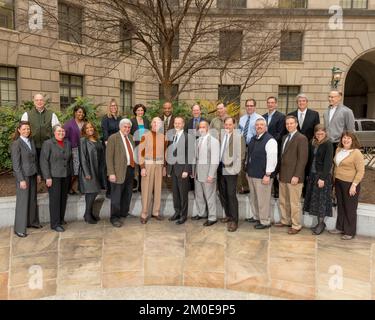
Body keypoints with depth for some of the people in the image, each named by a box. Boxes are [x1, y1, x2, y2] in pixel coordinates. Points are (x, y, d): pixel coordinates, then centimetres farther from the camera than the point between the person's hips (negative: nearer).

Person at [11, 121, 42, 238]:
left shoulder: (31, 141, 8)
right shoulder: (16, 144, -11)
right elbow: (15, 164, -13)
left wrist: (38, 173, 10)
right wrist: (21, 180, -15)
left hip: (33, 174, 6)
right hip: (23, 175, -6)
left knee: (33, 199, 14)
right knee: (22, 201, 0)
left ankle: (32, 221, 29)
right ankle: (19, 228, 11)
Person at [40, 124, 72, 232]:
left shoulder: (68, 143, 9)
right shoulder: (48, 143, -7)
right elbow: (43, 161, -10)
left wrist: (71, 173, 9)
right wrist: (47, 177, -14)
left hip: (66, 175, 5)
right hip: (54, 176, -5)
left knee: (63, 198, 11)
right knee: (55, 199, -1)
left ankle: (61, 219, 26)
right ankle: (55, 224, 7)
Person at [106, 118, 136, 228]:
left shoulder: (130, 137, 14)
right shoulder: (113, 138, -8)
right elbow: (109, 157, -11)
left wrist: (135, 168, 10)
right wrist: (111, 173, -17)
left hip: (130, 169, 7)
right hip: (119, 171, -7)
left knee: (128, 194, 17)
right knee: (116, 196, 2)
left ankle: (124, 213, 35)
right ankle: (114, 218, 16)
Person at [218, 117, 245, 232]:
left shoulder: (238, 137, -9)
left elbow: (240, 155, -11)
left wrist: (235, 168, -15)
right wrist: (218, 164, 5)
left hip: (231, 170, -6)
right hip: (221, 169, 6)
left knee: (231, 195, -5)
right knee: (222, 194, 14)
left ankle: (234, 220, 6)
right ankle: (228, 215, 31)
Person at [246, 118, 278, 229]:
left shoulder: (270, 140, -14)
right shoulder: (253, 139, 12)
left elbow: (272, 159, -19)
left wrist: (268, 175, -20)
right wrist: (248, 170, 18)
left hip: (262, 175, -8)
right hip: (251, 174, 9)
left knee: (263, 199, 1)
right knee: (253, 197, 20)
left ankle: (265, 221, 15)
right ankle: (256, 216, 36)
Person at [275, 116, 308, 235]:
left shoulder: (301, 138, -10)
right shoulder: (285, 137, 15)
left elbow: (303, 159, -15)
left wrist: (296, 176, -19)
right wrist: (280, 172, 12)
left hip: (294, 177, -8)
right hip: (283, 176, 8)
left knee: (294, 202, 2)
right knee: (283, 201, 15)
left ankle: (296, 226, 15)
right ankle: (285, 221, 30)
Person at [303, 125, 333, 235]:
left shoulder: (328, 144, -9)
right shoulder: (312, 143, 8)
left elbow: (328, 162, -13)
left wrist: (322, 178, -17)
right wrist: (307, 174, 5)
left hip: (322, 175, -6)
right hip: (312, 174, 6)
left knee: (321, 199, 0)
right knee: (313, 198, 8)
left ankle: (321, 223, 13)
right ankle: (319, 222, 18)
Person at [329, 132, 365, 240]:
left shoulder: (356, 153, -12)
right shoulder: (338, 150, 8)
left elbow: (360, 171, -14)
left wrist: (354, 185, -18)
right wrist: (334, 180, 12)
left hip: (350, 184, -6)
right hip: (338, 182, 6)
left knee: (350, 208, 4)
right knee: (340, 206, 15)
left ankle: (350, 232, 16)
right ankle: (340, 228, 29)